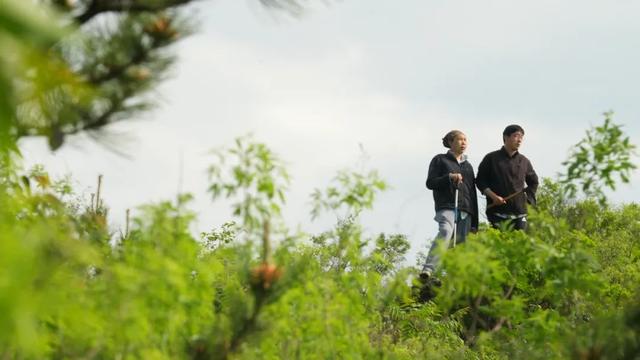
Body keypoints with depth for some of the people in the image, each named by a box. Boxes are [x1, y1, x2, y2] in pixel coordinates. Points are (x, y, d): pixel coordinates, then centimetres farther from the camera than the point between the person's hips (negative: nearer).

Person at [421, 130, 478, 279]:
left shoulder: (468, 166, 26)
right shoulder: (440, 160, 12)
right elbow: (430, 183, 3)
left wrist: (474, 222, 18)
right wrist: (449, 177, -13)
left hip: (465, 210, 6)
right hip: (446, 206, -6)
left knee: (461, 243, -6)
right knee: (446, 231, -31)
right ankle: (428, 270, -45)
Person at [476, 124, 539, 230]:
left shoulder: (524, 161, 15)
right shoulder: (491, 158, 5)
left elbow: (533, 182, 28)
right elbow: (480, 180, 6)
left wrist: (528, 196, 9)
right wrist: (493, 196, -8)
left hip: (519, 212, 3)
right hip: (497, 211, -3)